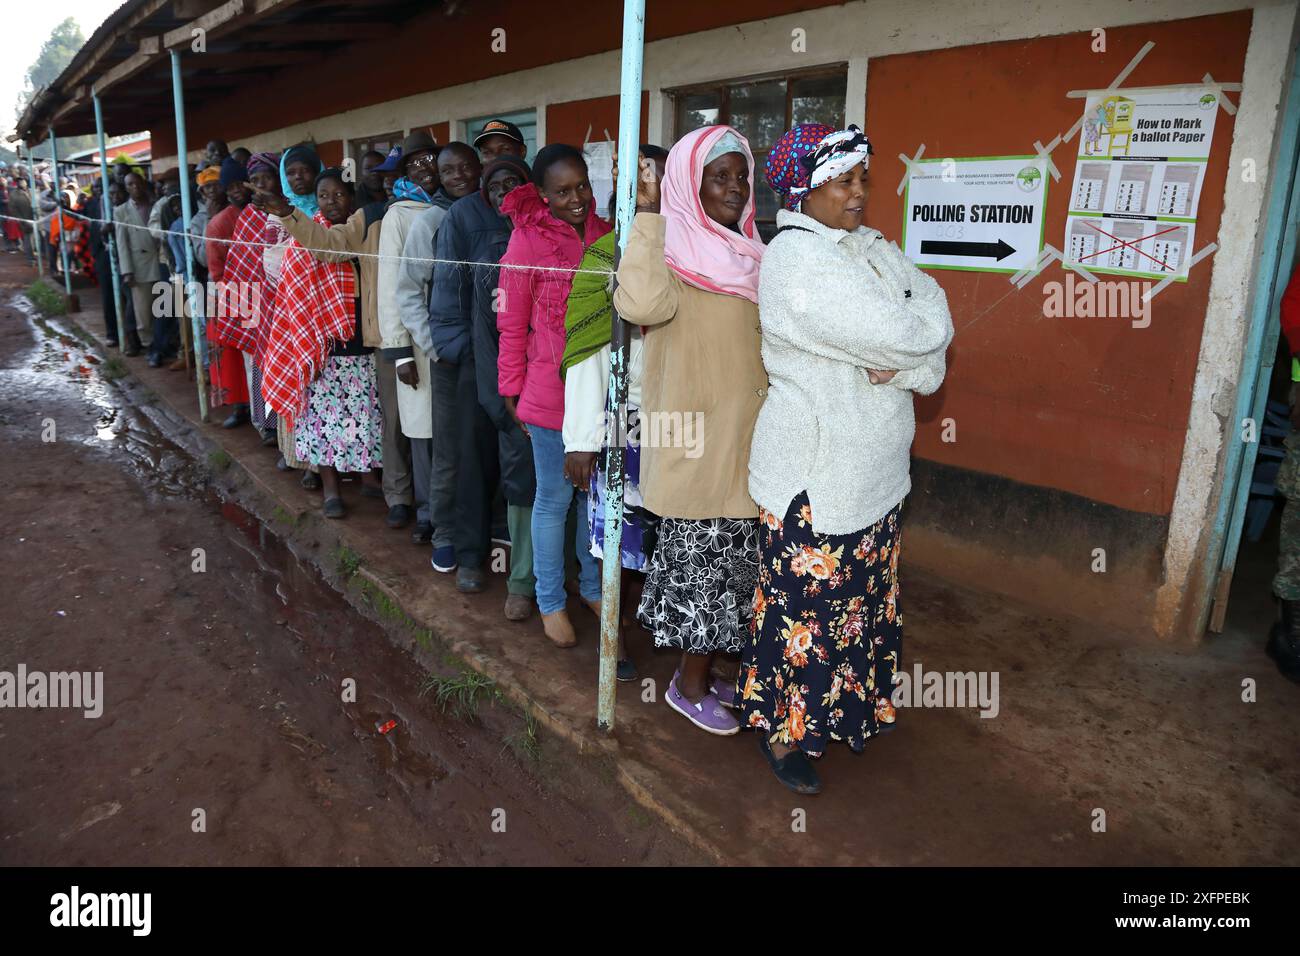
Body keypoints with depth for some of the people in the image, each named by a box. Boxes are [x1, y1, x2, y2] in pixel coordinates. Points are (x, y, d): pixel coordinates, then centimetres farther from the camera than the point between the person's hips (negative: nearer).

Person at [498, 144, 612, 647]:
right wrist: (513, 391, -3)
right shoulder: (528, 240, -9)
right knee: (555, 499, 7)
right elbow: (512, 325, -5)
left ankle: (592, 585, 35)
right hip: (552, 393, -4)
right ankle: (551, 601, 25)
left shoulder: (606, 234, 4)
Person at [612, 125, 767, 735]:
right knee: (702, 560, 3)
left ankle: (700, 672, 32)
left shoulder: (746, 256, 12)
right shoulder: (671, 250, -11)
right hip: (695, 442, -8)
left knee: (728, 562, 15)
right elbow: (641, 303, -35)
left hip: (744, 443, 8)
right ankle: (689, 686, 22)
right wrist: (647, 214, -30)